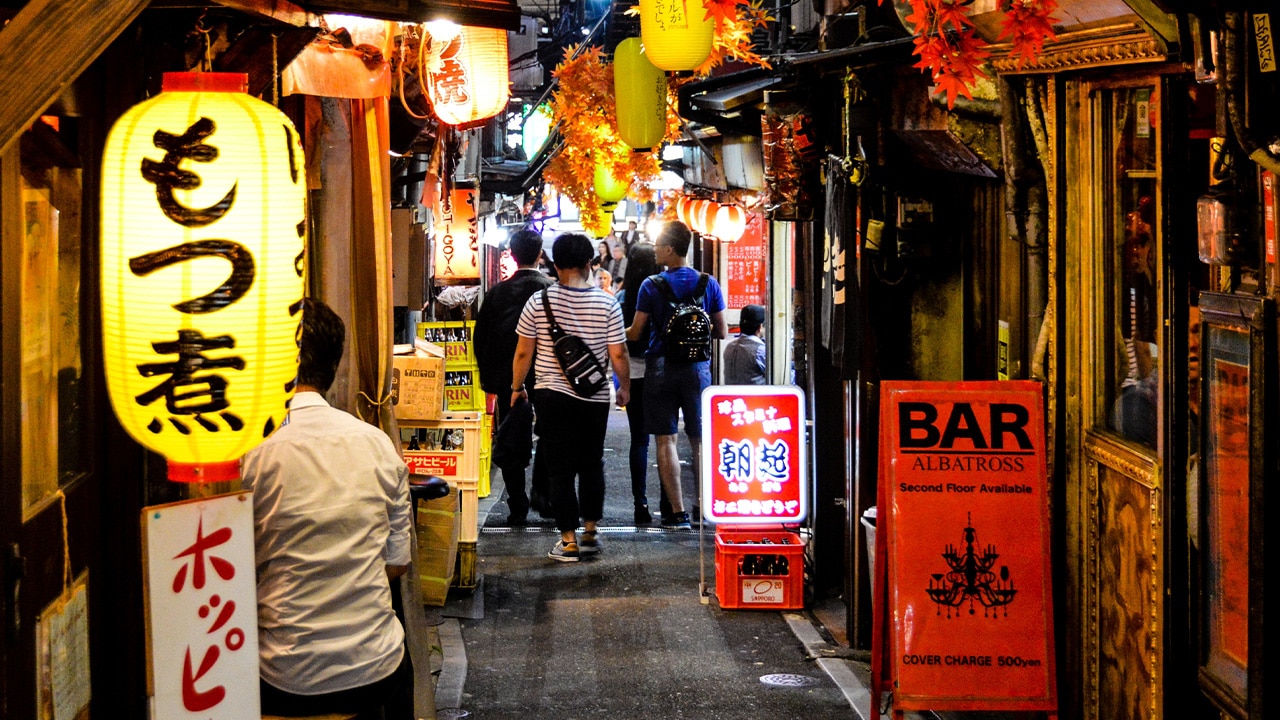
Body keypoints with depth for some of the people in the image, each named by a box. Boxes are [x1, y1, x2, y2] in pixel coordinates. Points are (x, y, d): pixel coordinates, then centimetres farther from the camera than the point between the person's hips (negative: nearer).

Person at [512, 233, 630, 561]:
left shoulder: (539, 301, -6)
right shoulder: (607, 304, -5)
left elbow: (523, 353, 0)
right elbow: (618, 355, -4)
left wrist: (517, 387, 14)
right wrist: (625, 387, 13)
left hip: (552, 396, -1)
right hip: (595, 398, 1)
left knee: (560, 470, 3)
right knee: (592, 465, 18)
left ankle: (569, 541, 3)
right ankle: (590, 532, 21)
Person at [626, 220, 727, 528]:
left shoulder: (651, 286, -7)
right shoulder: (708, 283, 0)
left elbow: (635, 333, -4)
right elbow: (721, 331, 5)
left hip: (661, 367, -3)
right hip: (697, 367, 3)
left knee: (666, 440, 2)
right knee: (700, 440, 11)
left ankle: (678, 512, -1)